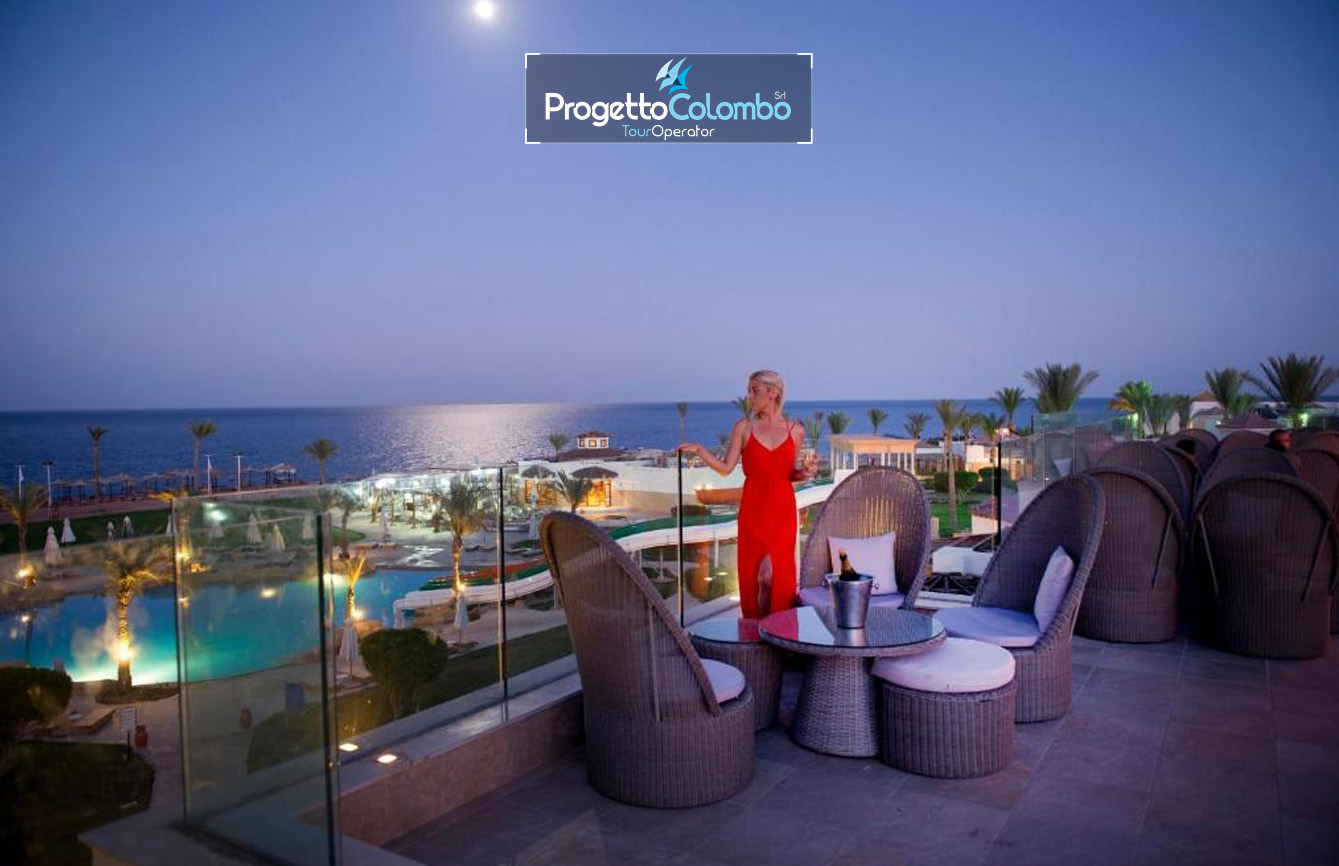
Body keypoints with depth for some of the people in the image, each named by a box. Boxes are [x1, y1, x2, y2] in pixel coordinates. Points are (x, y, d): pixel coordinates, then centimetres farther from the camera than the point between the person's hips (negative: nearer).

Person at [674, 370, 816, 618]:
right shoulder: (744, 427, 4)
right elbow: (726, 468, -1)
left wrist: (805, 473, -6)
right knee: (753, 571, 1)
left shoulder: (795, 430, 6)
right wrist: (699, 450, -12)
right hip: (753, 508, 0)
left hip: (782, 508, 0)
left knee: (779, 573, -1)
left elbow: (792, 474, 14)